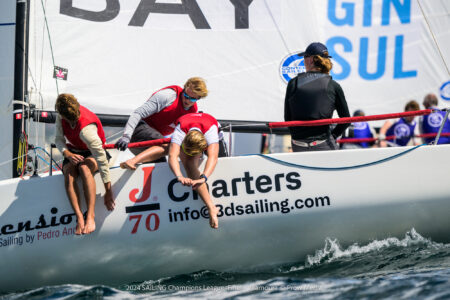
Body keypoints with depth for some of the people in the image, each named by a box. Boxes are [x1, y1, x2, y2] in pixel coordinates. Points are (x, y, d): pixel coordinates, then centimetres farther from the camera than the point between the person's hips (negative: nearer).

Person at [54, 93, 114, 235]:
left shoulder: (86, 129, -36)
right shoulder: (60, 118, -15)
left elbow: (102, 159, -34)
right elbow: (59, 139, -1)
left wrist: (108, 191, -33)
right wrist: (67, 154, -25)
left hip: (92, 153, -5)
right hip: (74, 152, 5)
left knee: (84, 167, -40)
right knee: (69, 172, -30)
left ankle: (90, 216, -44)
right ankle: (79, 218, -43)